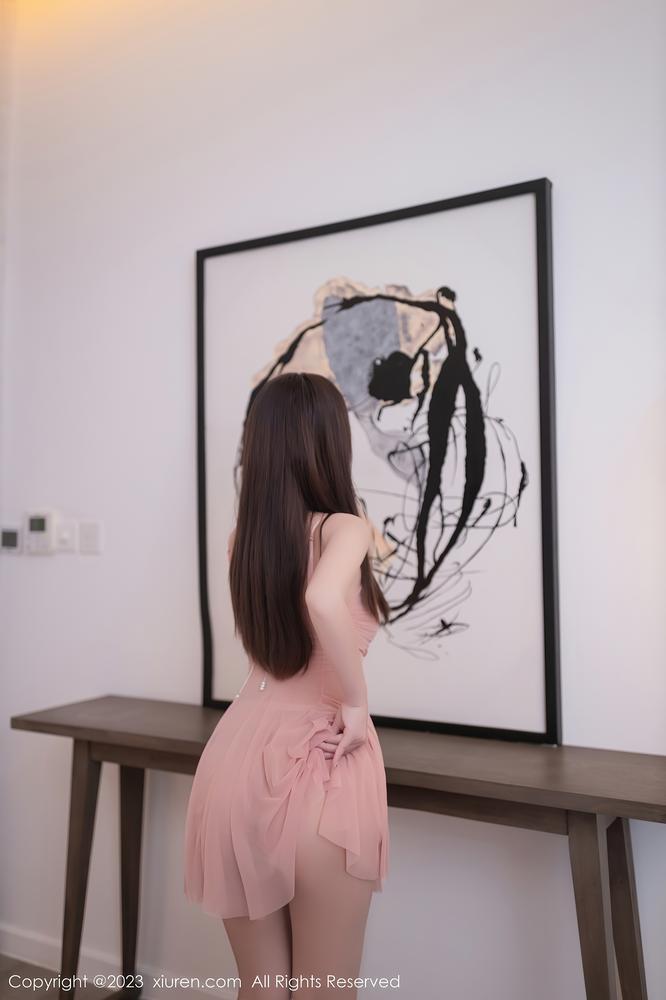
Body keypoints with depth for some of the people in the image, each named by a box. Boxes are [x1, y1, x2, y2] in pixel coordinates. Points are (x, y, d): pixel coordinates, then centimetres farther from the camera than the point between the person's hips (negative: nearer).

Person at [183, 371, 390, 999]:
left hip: (239, 750, 6)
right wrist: (357, 703, -18)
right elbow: (323, 600, -31)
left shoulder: (244, 536, 8)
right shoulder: (344, 527, -9)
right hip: (316, 763, -5)